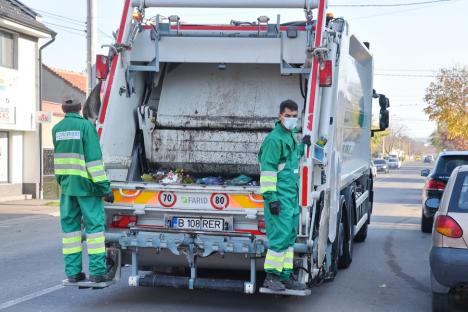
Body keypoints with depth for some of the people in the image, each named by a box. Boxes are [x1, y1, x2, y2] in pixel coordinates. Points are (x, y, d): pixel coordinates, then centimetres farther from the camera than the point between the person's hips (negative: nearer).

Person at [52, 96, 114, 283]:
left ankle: (72, 271, 10)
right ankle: (97, 271, -3)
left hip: (66, 184, 5)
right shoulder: (86, 126, -10)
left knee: (70, 224, 10)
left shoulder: (56, 129, 8)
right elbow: (94, 158, -14)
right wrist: (104, 186, -13)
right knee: (94, 224, -1)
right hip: (85, 184, -5)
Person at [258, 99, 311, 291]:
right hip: (280, 196, -9)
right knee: (280, 236, -10)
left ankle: (285, 276, 17)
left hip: (292, 196, 9)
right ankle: (271, 276, -1)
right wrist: (271, 198, -22)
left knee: (290, 236, 11)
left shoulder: (290, 136, 17)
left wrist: (302, 146, 24)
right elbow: (267, 169, -18)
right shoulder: (274, 139, -13)